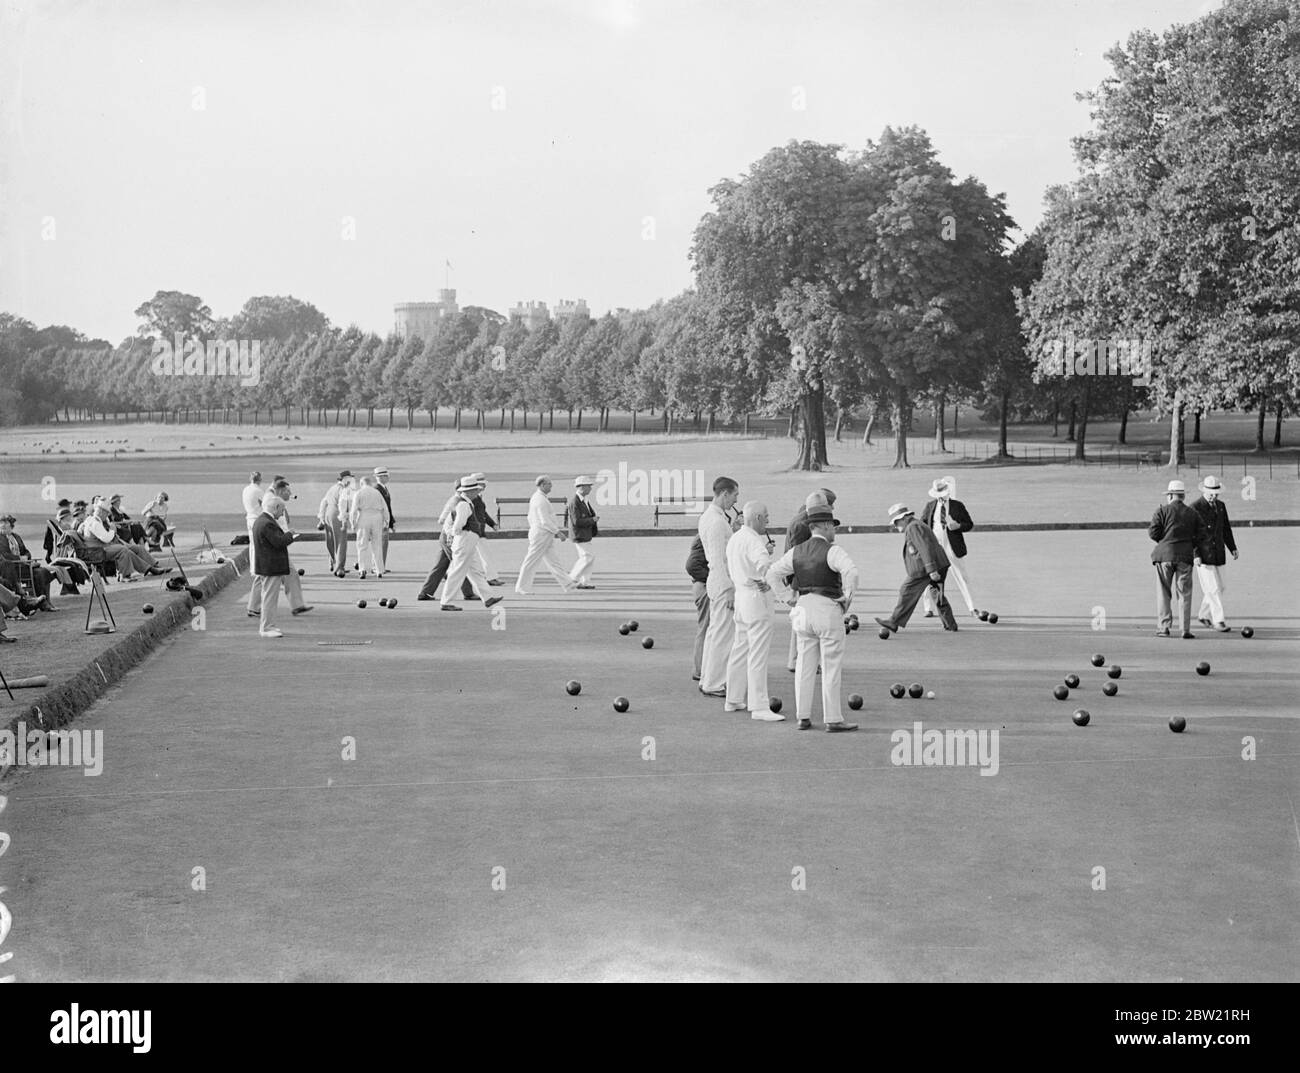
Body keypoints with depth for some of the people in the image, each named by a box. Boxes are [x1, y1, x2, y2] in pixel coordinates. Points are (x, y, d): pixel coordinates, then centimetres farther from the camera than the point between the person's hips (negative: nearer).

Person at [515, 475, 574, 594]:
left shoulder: (535, 497, 14)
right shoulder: (541, 500, -18)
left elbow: (530, 518, 21)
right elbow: (545, 521, -22)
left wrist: (533, 529, 26)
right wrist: (557, 532, -17)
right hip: (542, 535, -10)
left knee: (554, 561, 8)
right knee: (532, 561, -3)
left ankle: (566, 586, 9)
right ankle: (521, 587, 4)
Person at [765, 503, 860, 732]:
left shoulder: (796, 552, 8)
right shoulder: (832, 551, -11)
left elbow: (772, 573, 12)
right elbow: (850, 571, -28)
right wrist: (847, 598, -15)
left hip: (804, 608, 6)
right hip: (828, 609, -6)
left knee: (805, 666, 11)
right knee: (831, 667, -1)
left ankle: (803, 717, 13)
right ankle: (833, 720, 1)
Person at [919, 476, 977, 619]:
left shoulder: (957, 506, 1)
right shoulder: (930, 506, 7)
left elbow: (969, 524, 3)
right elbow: (922, 524, 16)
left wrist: (958, 526, -17)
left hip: (953, 549, -2)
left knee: (963, 579, 1)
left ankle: (972, 609, 7)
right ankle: (929, 609, 13)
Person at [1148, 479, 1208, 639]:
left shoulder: (1162, 510, -2)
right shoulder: (1192, 513, 8)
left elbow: (1153, 533, -7)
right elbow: (1202, 534, 5)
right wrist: (1197, 554, 13)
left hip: (1165, 554, -2)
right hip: (1185, 557, 2)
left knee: (1163, 593, 6)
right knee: (1184, 594, 5)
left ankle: (1163, 627, 3)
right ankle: (1186, 630, 0)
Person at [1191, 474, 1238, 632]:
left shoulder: (1221, 506, 11)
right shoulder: (1195, 508, -10)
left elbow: (1226, 529, 19)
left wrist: (1233, 548, 12)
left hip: (1218, 554, 7)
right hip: (1203, 555, -7)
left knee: (1219, 587, 11)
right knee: (1213, 588, -10)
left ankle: (1204, 615, 27)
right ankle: (1218, 620, -7)